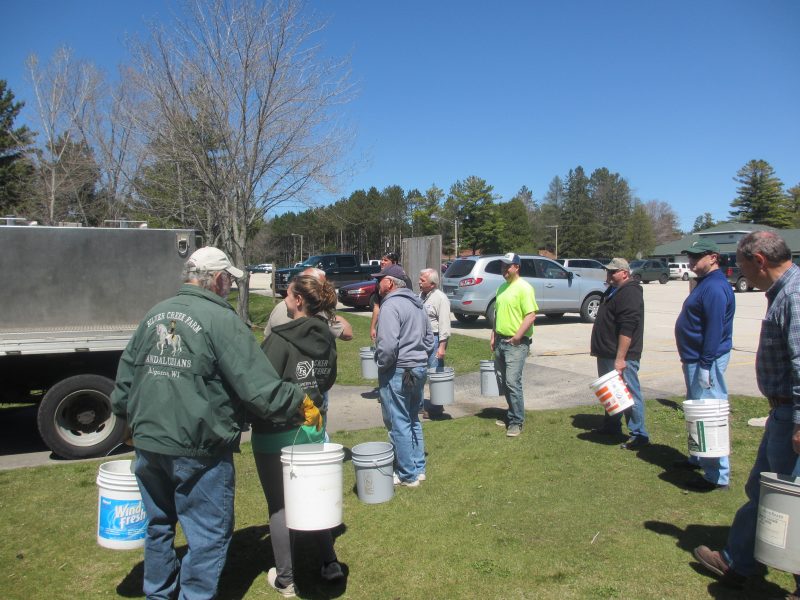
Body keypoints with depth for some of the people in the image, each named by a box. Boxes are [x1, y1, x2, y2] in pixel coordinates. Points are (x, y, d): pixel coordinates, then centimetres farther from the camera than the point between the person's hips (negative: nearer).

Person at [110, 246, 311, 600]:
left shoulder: (154, 315, 6)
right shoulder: (220, 319, -15)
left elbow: (124, 378, 14)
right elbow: (260, 385, -20)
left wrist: (132, 423, 29)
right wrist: (300, 403, -6)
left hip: (147, 443, 8)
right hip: (198, 450, -7)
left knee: (159, 526, 25)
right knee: (209, 536, 8)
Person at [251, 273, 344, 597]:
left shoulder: (280, 338, -20)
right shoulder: (326, 336, 1)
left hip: (277, 433, -6)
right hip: (312, 427, 6)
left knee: (278, 504, 8)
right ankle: (330, 564, 28)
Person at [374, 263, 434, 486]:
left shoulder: (391, 305, -17)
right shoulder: (416, 305, 13)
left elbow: (388, 344, -26)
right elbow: (429, 338, 18)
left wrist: (382, 364, -11)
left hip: (397, 372, -9)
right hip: (420, 368, 9)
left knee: (399, 424, 1)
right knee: (413, 420, 19)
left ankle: (407, 475, 9)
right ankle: (419, 468, 28)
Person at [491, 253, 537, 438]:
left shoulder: (523, 287, -12)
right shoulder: (502, 287, 14)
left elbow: (531, 315, -18)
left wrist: (517, 336, -19)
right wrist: (493, 335, 14)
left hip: (516, 343, -8)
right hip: (500, 341, 9)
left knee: (512, 382, -11)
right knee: (503, 381, 14)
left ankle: (517, 421, 0)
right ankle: (513, 414, 28)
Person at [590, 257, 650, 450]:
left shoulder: (630, 293, -18)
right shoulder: (612, 291, 15)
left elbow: (627, 329, -25)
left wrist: (620, 358, -28)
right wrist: (598, 348, 23)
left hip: (621, 356, -11)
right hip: (607, 354, 11)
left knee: (629, 394, -6)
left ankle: (639, 435, 1)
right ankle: (611, 426, 33)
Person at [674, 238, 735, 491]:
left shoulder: (715, 288, -19)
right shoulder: (705, 283, 15)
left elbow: (715, 329, -24)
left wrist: (705, 365, -24)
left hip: (706, 361, -11)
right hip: (694, 359, 11)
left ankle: (718, 475, -1)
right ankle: (699, 459, 36)